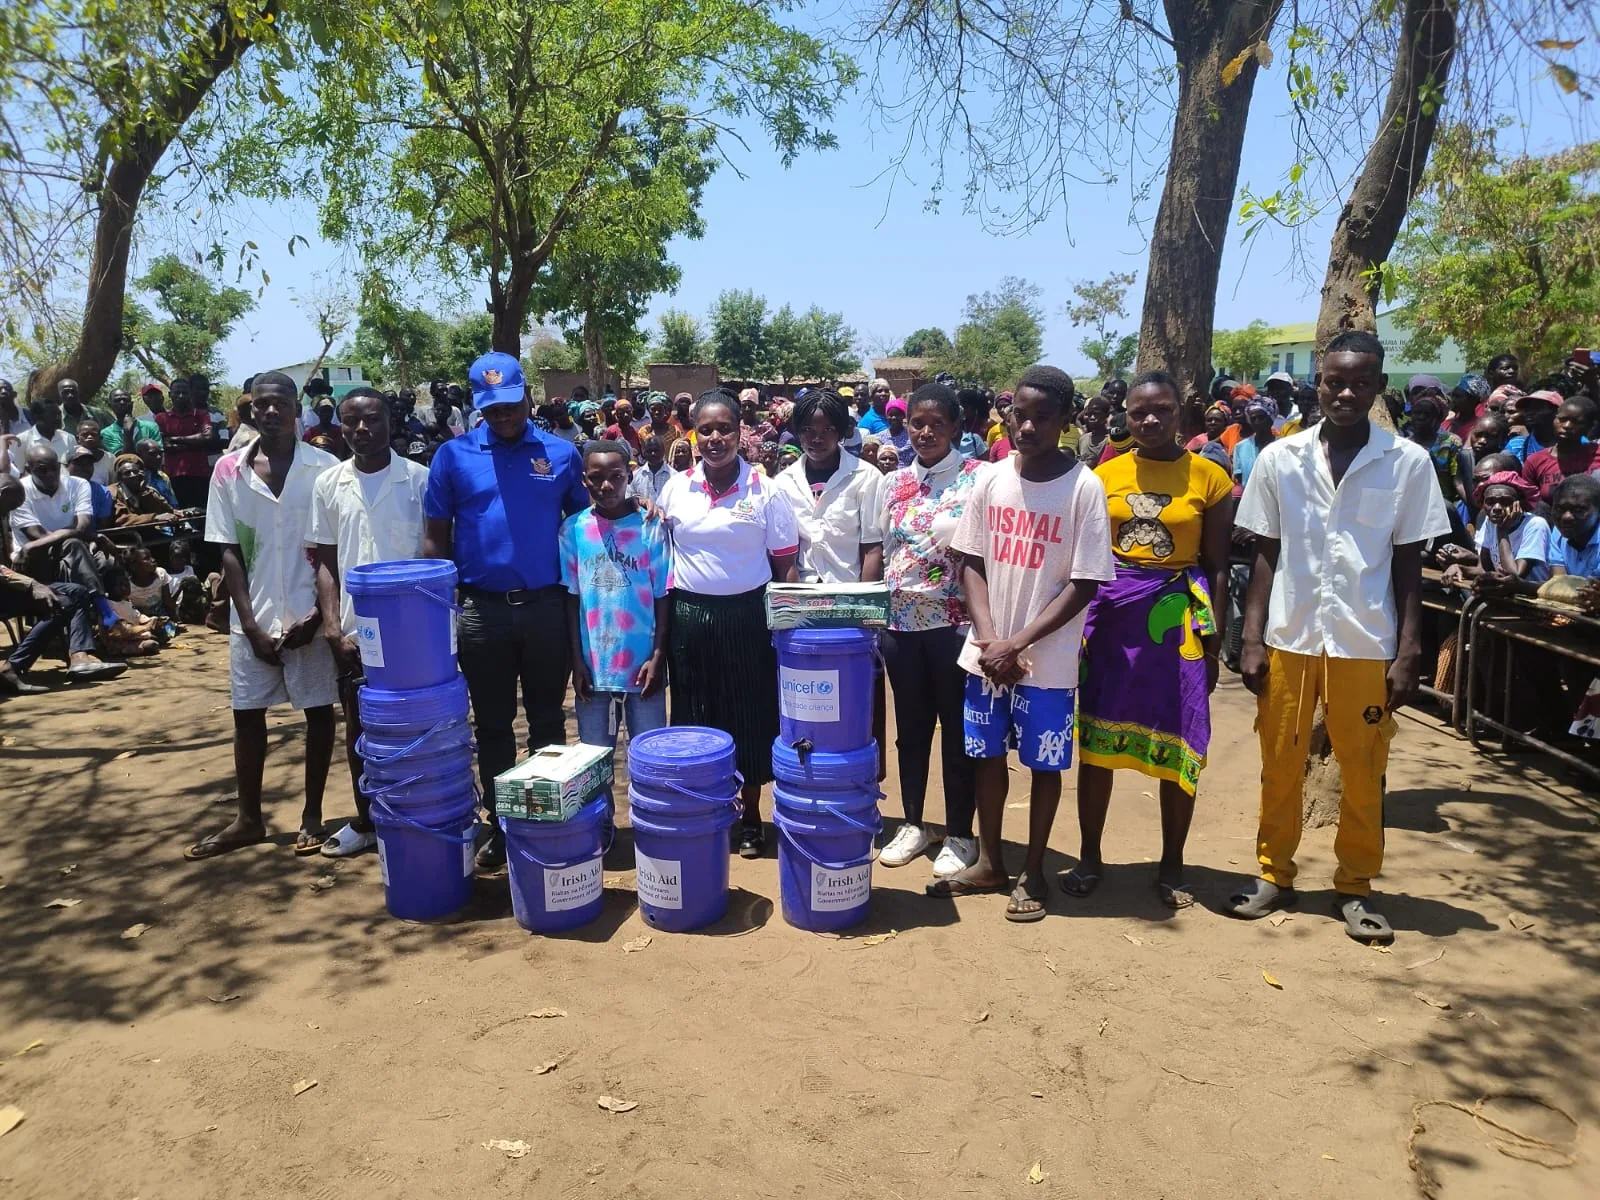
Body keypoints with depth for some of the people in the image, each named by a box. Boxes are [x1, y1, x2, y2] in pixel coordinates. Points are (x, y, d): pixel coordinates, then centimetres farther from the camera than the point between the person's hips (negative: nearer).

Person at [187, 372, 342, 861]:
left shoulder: (325, 468, -5)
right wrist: (251, 623, -5)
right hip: (253, 616, 2)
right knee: (247, 713, 10)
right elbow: (229, 552, 1)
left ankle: (312, 815, 21)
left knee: (319, 710, 7)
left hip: (310, 614, -2)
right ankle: (248, 819, 25)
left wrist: (318, 614, -10)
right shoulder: (229, 470, 0)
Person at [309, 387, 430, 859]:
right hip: (353, 630, 3)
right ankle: (366, 821, 28)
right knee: (359, 729, 13)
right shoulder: (327, 484, 4)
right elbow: (325, 562, 6)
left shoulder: (419, 479, -4)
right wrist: (333, 628, -2)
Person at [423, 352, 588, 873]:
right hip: (481, 610, 0)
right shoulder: (453, 456, 1)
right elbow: (436, 537, 4)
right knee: (492, 725, 11)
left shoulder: (561, 453, 1)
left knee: (547, 721, 10)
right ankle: (500, 824, 24)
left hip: (547, 606, 0)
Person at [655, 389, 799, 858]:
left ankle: (750, 814, 24)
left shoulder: (764, 491, -5)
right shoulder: (674, 488, 2)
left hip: (747, 617, -2)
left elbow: (786, 566, -1)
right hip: (689, 617, 2)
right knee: (695, 716, 10)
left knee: (750, 717, 7)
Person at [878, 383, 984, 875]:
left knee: (958, 729, 6)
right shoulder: (893, 483, 9)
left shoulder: (978, 477, -5)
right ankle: (913, 823, 29)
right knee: (910, 727, 14)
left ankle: (960, 834, 21)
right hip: (901, 622, 4)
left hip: (955, 622, -4)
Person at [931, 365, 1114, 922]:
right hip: (987, 652, 4)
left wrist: (1018, 644, -14)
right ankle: (989, 862, 30)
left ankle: (1033, 872, 25)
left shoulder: (1084, 487, -11)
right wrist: (989, 638, -9)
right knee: (986, 756, 13)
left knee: (1044, 764, 9)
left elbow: (1084, 584, -11)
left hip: (1047, 660, -3)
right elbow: (971, 563, 4)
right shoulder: (990, 479, 0)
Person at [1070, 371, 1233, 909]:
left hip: (1178, 616, -1)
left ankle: (1172, 866, 23)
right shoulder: (1104, 475, 4)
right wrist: (1077, 625, 1)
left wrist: (1214, 641, -3)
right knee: (1095, 739, 7)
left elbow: (1218, 567, 1)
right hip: (1109, 612, 2)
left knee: (1177, 746, 6)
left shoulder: (1209, 477, -1)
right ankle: (1089, 857, 22)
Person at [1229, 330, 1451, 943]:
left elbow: (1408, 564, 1)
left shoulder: (1408, 463, -1)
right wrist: (1252, 639, 0)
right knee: (1280, 767, 10)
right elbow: (1266, 555, 4)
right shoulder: (1279, 459, 1)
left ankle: (1354, 886, 25)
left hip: (1367, 644, -1)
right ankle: (1274, 873, 26)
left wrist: (1408, 652, -3)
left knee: (1363, 775, 8)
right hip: (1288, 639, 1)